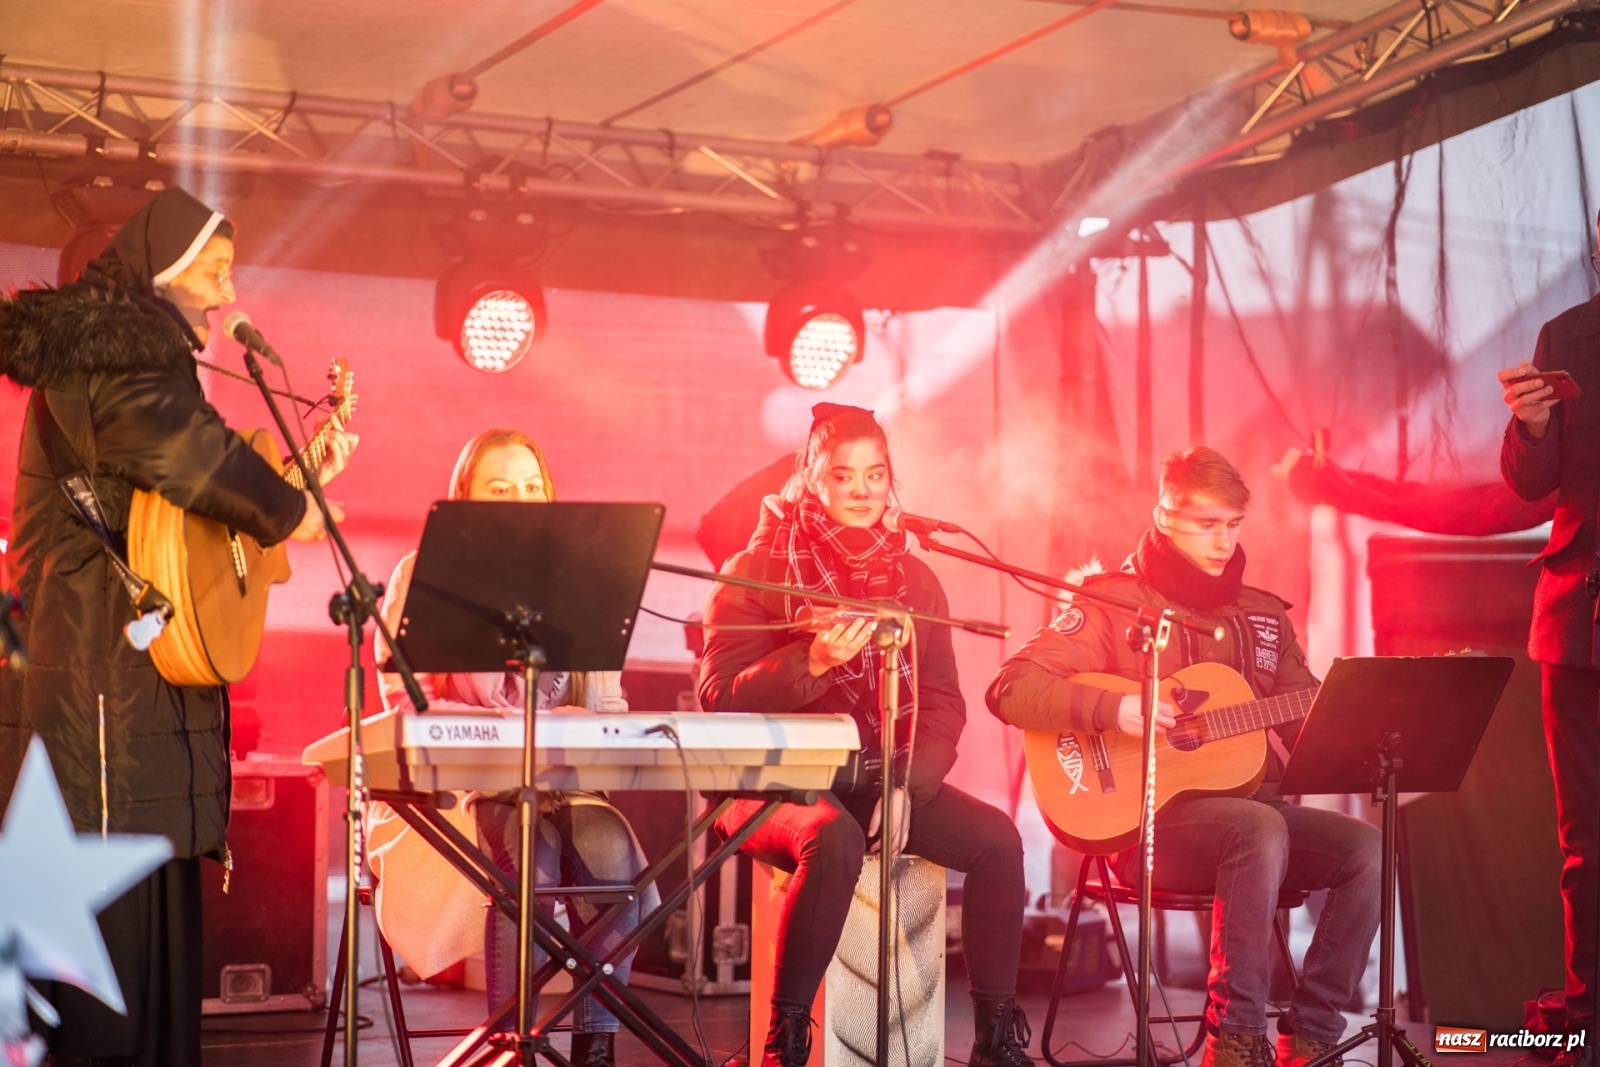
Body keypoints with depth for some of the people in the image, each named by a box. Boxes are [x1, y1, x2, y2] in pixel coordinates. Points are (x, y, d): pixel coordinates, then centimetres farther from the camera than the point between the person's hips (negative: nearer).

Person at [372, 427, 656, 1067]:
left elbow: (608, 703, 14)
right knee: (525, 850, -35)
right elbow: (405, 701, -7)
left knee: (610, 847, -29)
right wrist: (525, 728, -18)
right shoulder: (427, 575, 3)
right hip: (458, 780, -3)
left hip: (564, 782, 3)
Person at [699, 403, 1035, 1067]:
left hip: (887, 779, 5)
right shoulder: (755, 572, -4)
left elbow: (943, 700, 7)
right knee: (834, 840, -37)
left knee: (996, 840, -17)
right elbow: (719, 699, -12)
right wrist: (811, 663, -28)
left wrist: (910, 784, -11)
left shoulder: (913, 577, 10)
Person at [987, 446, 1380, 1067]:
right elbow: (1010, 691, -11)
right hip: (1146, 819, -6)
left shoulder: (1263, 616, 16)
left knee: (1366, 849, -19)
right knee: (1261, 830, -35)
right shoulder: (1113, 600, -2)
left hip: (1250, 803, 6)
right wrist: (1111, 710, -25)